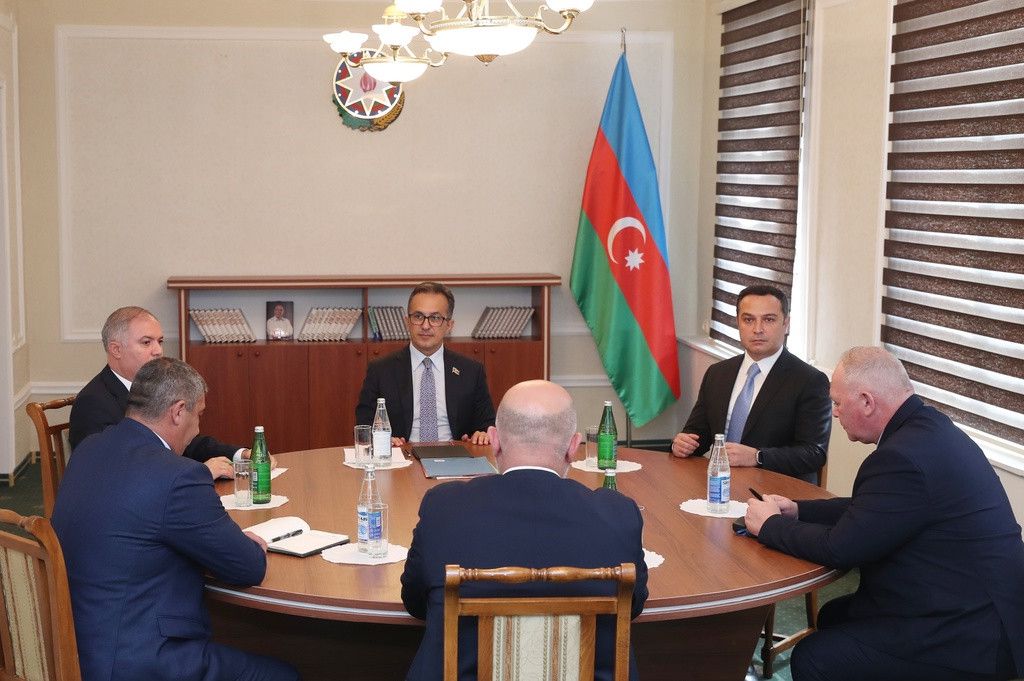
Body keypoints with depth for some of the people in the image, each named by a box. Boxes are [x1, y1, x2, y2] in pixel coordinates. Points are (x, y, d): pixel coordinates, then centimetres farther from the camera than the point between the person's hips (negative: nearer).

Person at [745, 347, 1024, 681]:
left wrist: (770, 525, -6)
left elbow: (839, 548, -20)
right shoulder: (927, 429, 6)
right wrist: (797, 511, 11)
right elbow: (865, 510, 18)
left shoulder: (904, 457, -26)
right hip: (967, 607, 10)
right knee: (834, 616, 19)